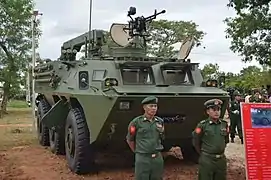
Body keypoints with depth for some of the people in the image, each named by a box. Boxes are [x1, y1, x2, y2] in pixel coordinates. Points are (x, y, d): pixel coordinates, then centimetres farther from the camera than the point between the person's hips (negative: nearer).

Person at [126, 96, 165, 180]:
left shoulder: (160, 121, 5)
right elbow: (130, 140, 5)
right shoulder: (136, 122, -8)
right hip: (142, 159, -4)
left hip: (158, 158, 4)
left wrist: (162, 131, 4)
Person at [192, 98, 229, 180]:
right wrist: (203, 153, 6)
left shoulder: (224, 124, 2)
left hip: (221, 159, 4)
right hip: (206, 160, -4)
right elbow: (196, 142, -2)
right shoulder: (202, 125, -11)